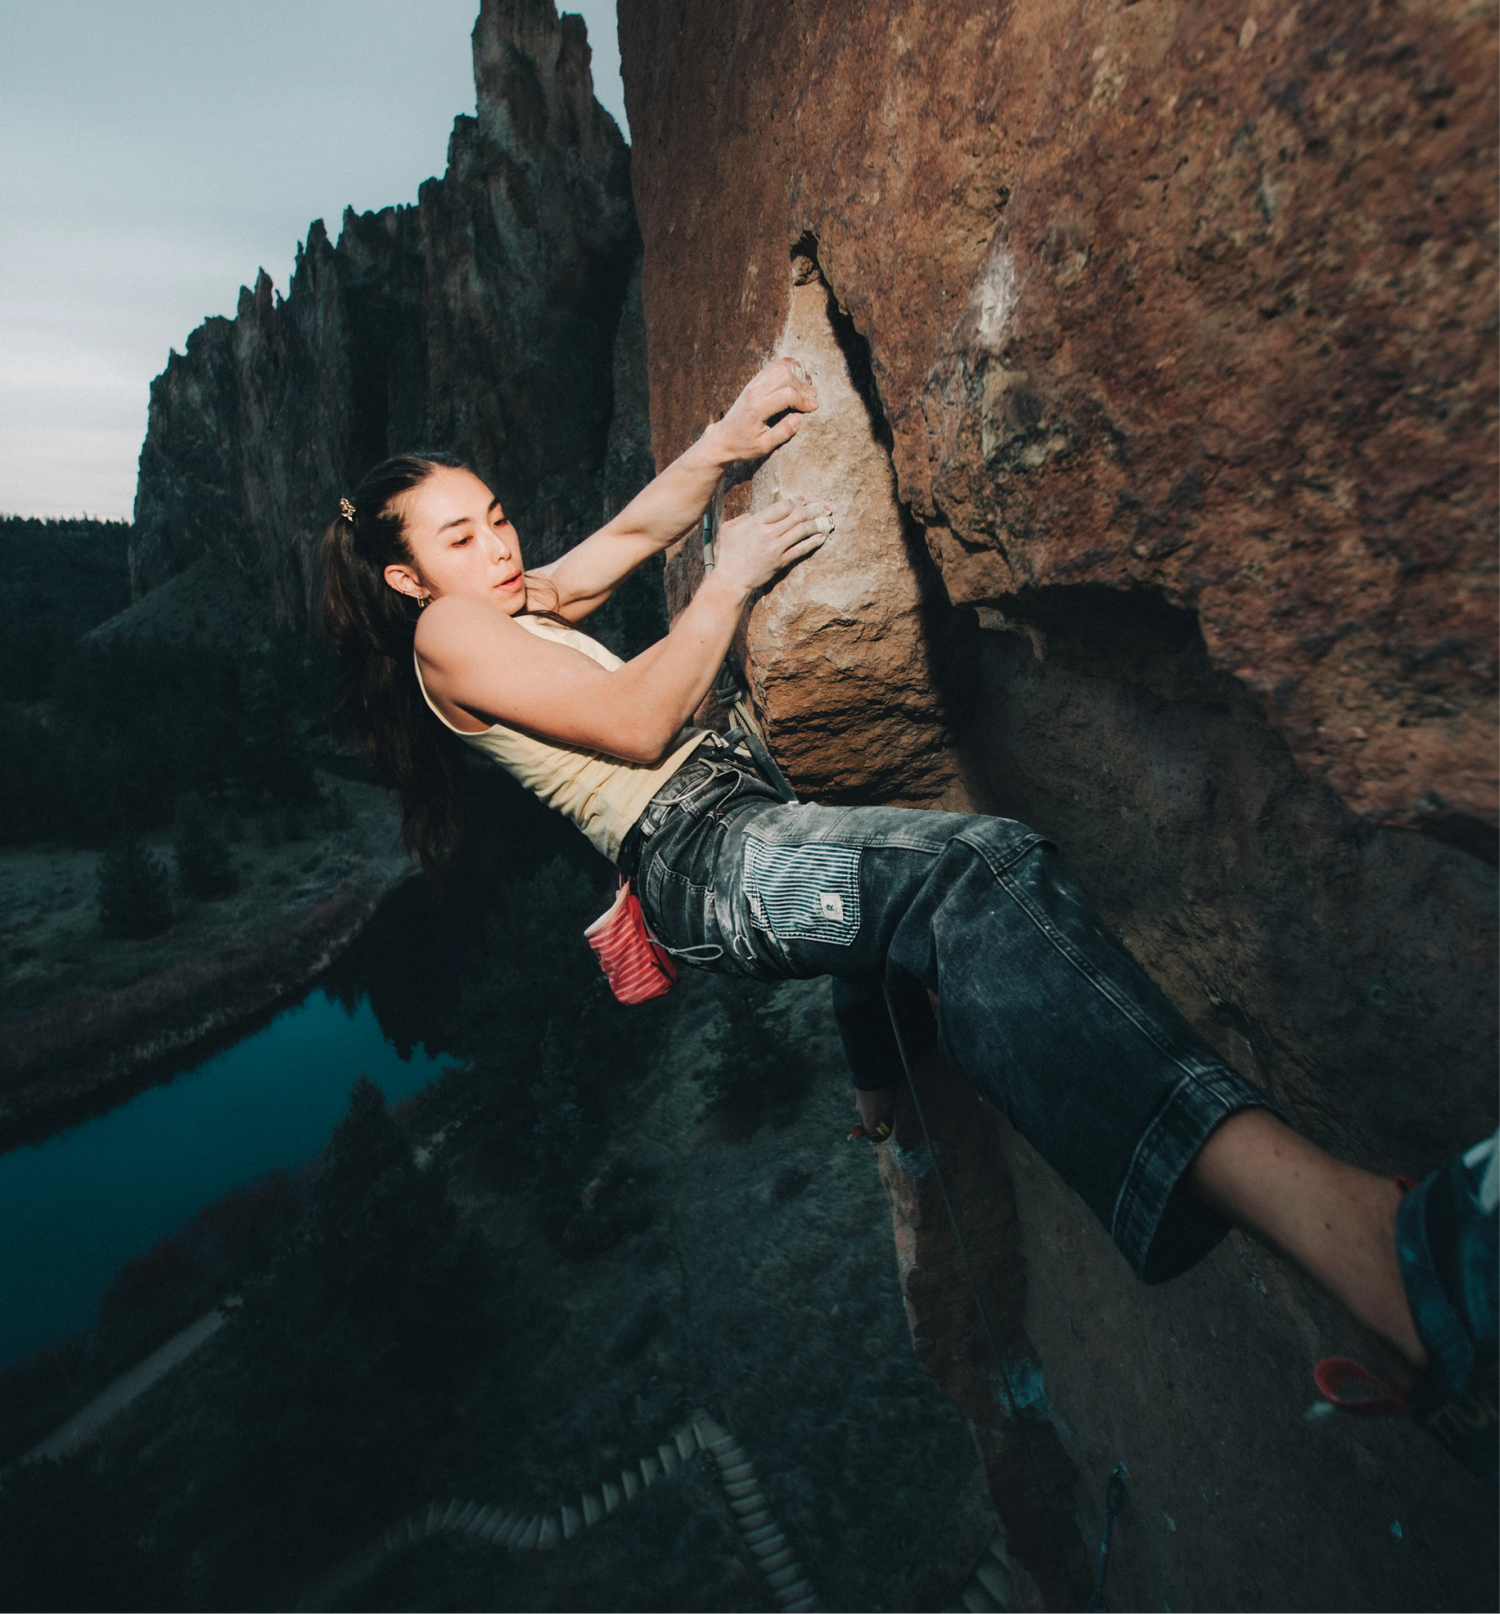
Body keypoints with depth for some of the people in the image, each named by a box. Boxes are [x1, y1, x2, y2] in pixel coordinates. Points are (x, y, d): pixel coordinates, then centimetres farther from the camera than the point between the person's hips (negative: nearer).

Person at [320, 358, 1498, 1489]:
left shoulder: (515, 605, 29)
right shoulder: (446, 633, 1)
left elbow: (633, 534, 28)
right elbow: (636, 723, -11)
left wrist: (725, 443, 11)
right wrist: (730, 580, 0)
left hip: (738, 819, 11)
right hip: (697, 855, -11)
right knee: (978, 870, -34)